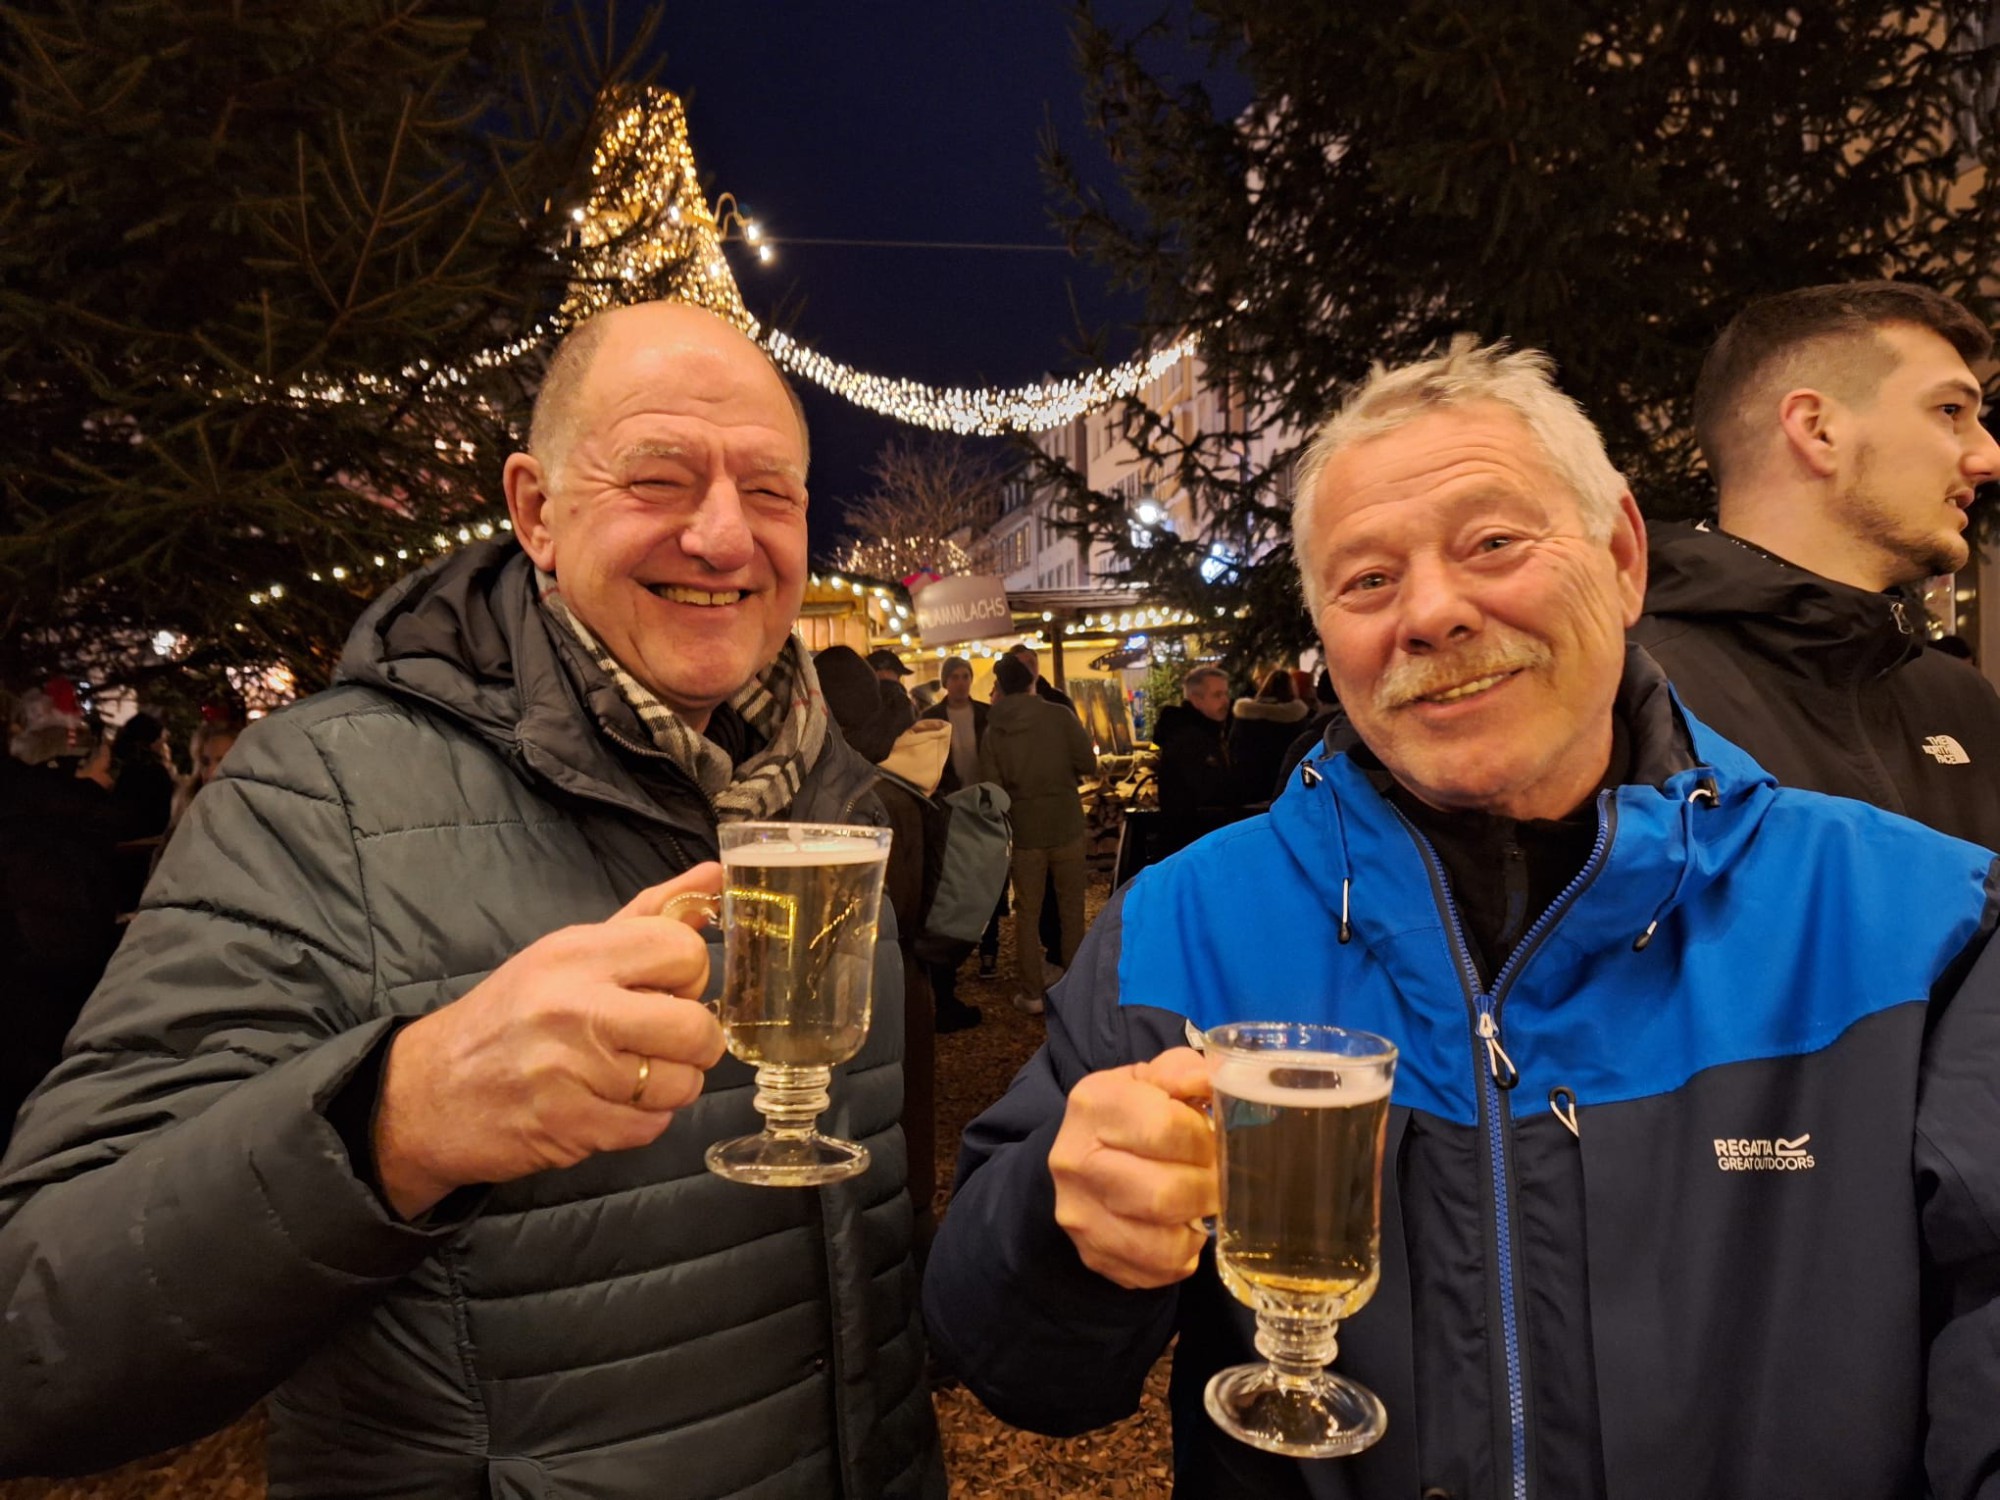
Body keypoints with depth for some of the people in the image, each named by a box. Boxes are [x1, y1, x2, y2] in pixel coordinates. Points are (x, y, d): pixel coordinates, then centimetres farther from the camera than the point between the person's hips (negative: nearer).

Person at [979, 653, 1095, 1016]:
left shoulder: (994, 729, -3)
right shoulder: (1060, 716, -7)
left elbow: (991, 785, -5)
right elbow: (1089, 765, -8)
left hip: (1025, 829, 1)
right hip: (1065, 824, 0)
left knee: (1027, 913, 10)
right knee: (1071, 910, 12)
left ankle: (1032, 993, 11)